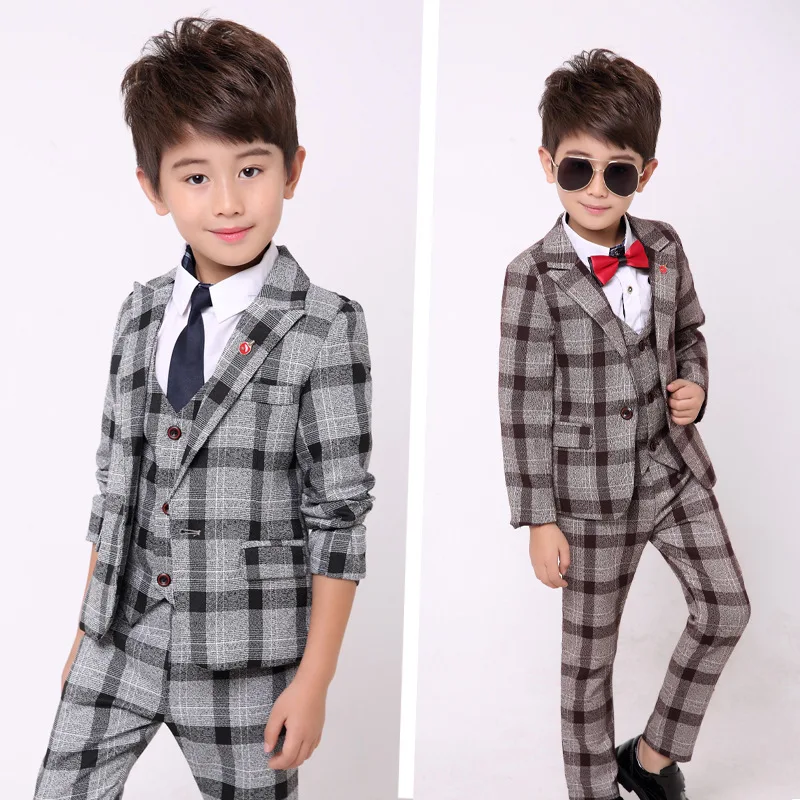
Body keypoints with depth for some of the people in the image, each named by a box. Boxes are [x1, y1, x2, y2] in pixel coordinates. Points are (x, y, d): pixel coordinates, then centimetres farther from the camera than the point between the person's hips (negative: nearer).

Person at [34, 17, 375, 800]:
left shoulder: (325, 330, -12)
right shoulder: (140, 312, 4)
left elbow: (338, 514, -10)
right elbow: (115, 483, 10)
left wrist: (314, 679, -9)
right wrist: (88, 630, 14)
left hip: (244, 663, -4)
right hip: (120, 640, 4)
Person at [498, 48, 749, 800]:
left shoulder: (664, 248, -2)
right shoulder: (534, 276, -17)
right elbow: (524, 404, -14)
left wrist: (695, 385, -6)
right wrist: (539, 519, -13)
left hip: (673, 465, 6)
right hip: (592, 489, -5)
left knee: (726, 605, 9)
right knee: (590, 648, 9)